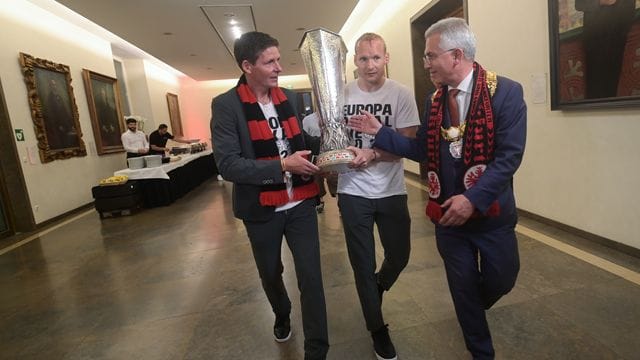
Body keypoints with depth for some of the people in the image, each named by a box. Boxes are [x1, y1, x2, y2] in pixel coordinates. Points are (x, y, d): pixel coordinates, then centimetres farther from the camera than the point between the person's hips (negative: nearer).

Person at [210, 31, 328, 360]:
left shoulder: (289, 98, 4)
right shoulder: (226, 106, -11)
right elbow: (227, 165, -20)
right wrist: (283, 165, -27)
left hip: (301, 203, 3)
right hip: (262, 210, -2)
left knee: (311, 277, 3)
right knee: (270, 273, 21)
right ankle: (281, 314, 53)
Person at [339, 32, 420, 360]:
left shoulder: (400, 94, -4)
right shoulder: (341, 94, 0)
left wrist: (372, 154, -24)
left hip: (391, 191, 0)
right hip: (353, 192, 0)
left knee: (399, 255, 13)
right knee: (363, 264, 9)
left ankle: (377, 287, 50)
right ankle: (377, 328, 33)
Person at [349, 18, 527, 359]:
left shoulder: (506, 92, -12)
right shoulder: (434, 100, 4)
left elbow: (509, 155, -17)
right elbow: (422, 150, 6)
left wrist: (473, 199, -25)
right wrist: (379, 132, -2)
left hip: (491, 212, -3)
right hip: (447, 212, 4)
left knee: (501, 280, 14)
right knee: (463, 287, 14)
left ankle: (473, 308, 50)